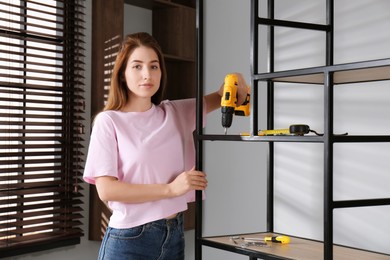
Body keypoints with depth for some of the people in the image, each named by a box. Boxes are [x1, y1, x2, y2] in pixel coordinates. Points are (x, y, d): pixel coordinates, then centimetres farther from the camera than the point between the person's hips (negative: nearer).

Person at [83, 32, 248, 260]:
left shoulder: (176, 112, 5)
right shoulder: (109, 121, -8)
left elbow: (220, 97, 16)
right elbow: (106, 189, -14)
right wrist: (170, 188, -17)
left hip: (174, 234, 5)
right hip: (129, 239, -4)